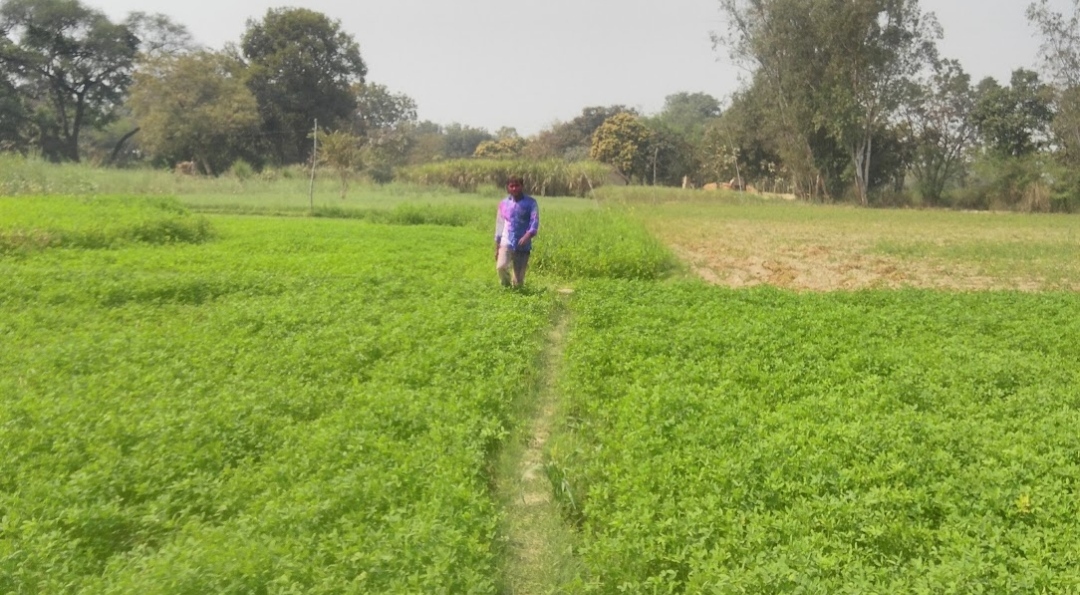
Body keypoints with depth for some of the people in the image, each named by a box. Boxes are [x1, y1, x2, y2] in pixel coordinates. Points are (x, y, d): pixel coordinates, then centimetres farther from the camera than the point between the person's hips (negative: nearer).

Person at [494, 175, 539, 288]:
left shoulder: (531, 202, 0)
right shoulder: (504, 203, 9)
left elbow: (535, 222, -10)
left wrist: (528, 236, -30)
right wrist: (496, 247, 16)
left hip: (523, 245, -1)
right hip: (506, 242, 2)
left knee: (519, 278, 0)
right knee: (501, 267, -22)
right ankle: (507, 287, 5)